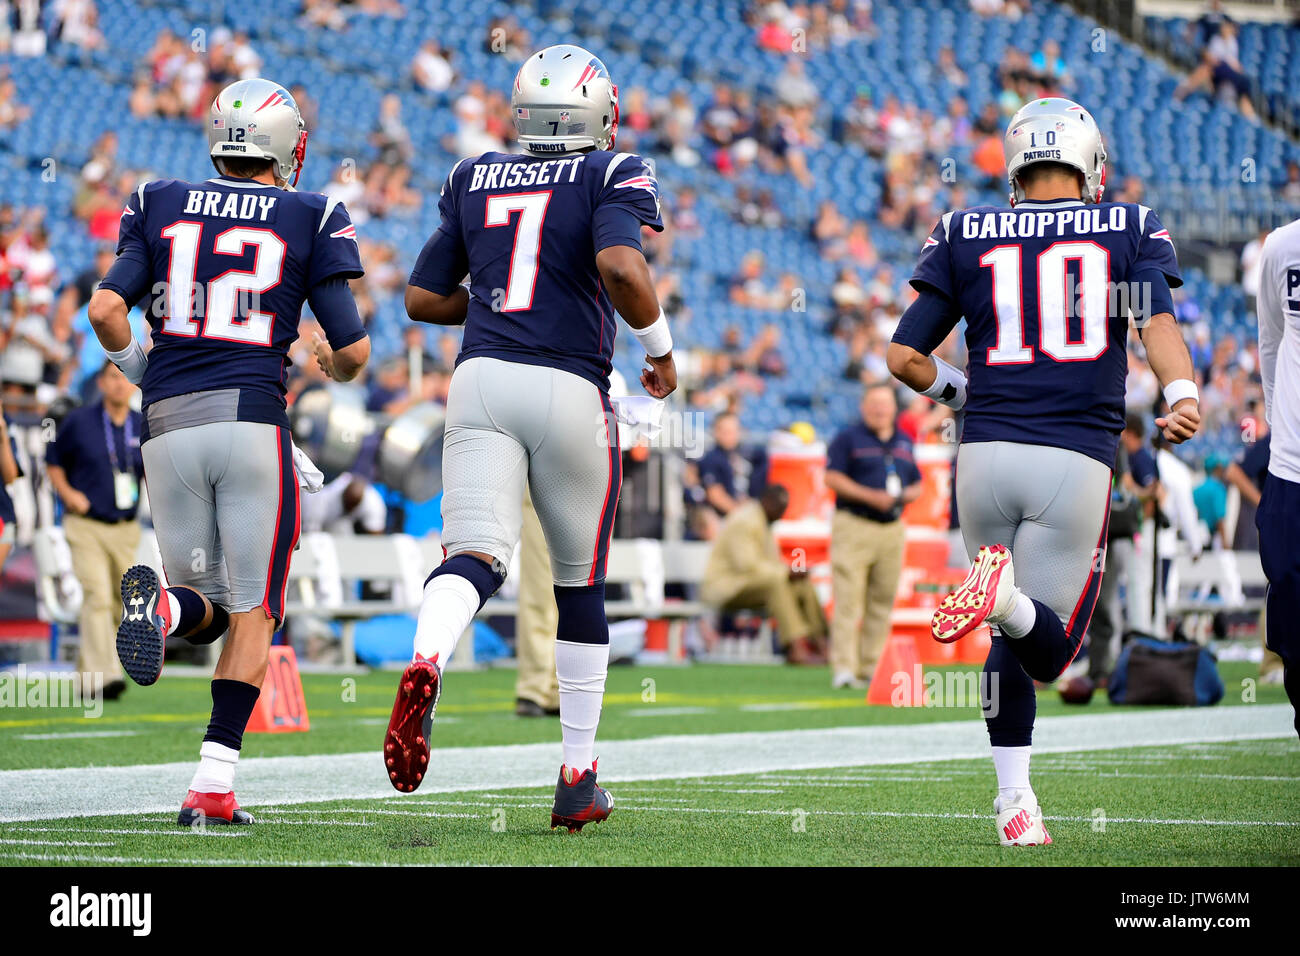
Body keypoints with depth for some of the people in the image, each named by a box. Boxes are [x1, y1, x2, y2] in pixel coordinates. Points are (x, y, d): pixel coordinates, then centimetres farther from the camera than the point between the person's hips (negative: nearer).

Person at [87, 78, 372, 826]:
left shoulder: (160, 207, 11)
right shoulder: (311, 221, 5)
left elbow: (107, 309, 0)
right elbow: (354, 350, 2)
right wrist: (332, 366, 26)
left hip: (169, 425, 3)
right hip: (253, 416, -2)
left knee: (202, 614, 15)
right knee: (253, 612, 7)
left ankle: (162, 606, -22)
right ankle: (214, 785, -5)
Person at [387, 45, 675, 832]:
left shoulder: (475, 181, 16)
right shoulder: (613, 177, 3)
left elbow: (422, 299, 19)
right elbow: (622, 268, -17)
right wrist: (661, 349, -2)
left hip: (482, 379, 2)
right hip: (568, 386, -2)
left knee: (474, 559, -10)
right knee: (581, 584, 14)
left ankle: (425, 663, -47)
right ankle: (578, 779, 19)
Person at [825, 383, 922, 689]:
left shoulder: (904, 443, 18)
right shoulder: (848, 439, 1)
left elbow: (917, 485, 23)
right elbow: (833, 478, -8)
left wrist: (906, 495, -2)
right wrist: (871, 496, -16)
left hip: (892, 528, 6)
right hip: (854, 527, -6)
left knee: (882, 603, 5)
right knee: (848, 600, -12)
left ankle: (870, 669, 10)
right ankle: (843, 668, -15)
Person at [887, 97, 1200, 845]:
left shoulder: (965, 235, 12)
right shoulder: (1130, 229, 10)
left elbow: (905, 356, 10)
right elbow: (1157, 317, -10)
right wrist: (1183, 394, -23)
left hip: (986, 452, 2)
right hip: (1075, 458, -2)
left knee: (1014, 638, 18)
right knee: (1049, 649, 2)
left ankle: (1014, 801, 9)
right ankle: (1008, 593, -32)